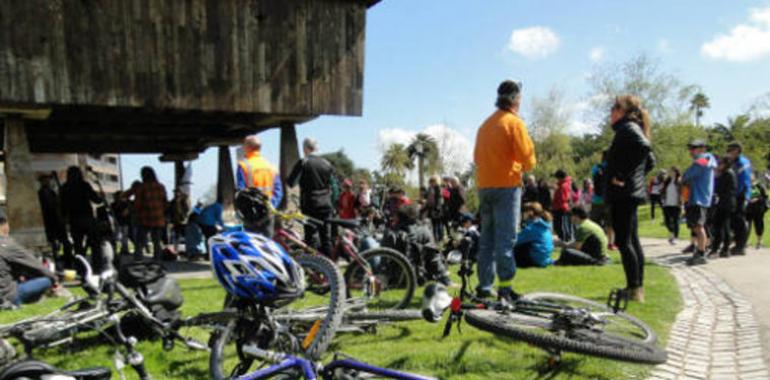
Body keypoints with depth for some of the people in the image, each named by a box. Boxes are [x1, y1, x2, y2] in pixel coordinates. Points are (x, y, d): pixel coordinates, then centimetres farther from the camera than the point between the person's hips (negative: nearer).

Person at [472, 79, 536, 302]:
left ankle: (484, 286, 14)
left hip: (484, 186, 7)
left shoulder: (486, 124, 15)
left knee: (487, 238, 11)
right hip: (507, 185, -7)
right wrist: (526, 167, 7)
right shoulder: (514, 122, -8)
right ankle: (505, 288, -7)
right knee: (506, 238, -6)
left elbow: (477, 157, 19)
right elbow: (527, 158, -12)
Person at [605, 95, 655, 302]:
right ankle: (637, 287, 19)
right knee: (632, 240, 13)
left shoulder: (627, 128, -10)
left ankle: (634, 289, -6)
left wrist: (623, 176, -24)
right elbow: (650, 160, 26)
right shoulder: (630, 129, 19)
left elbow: (645, 146, -29)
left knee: (623, 241, -8)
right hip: (632, 193, 10)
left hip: (623, 193, -10)